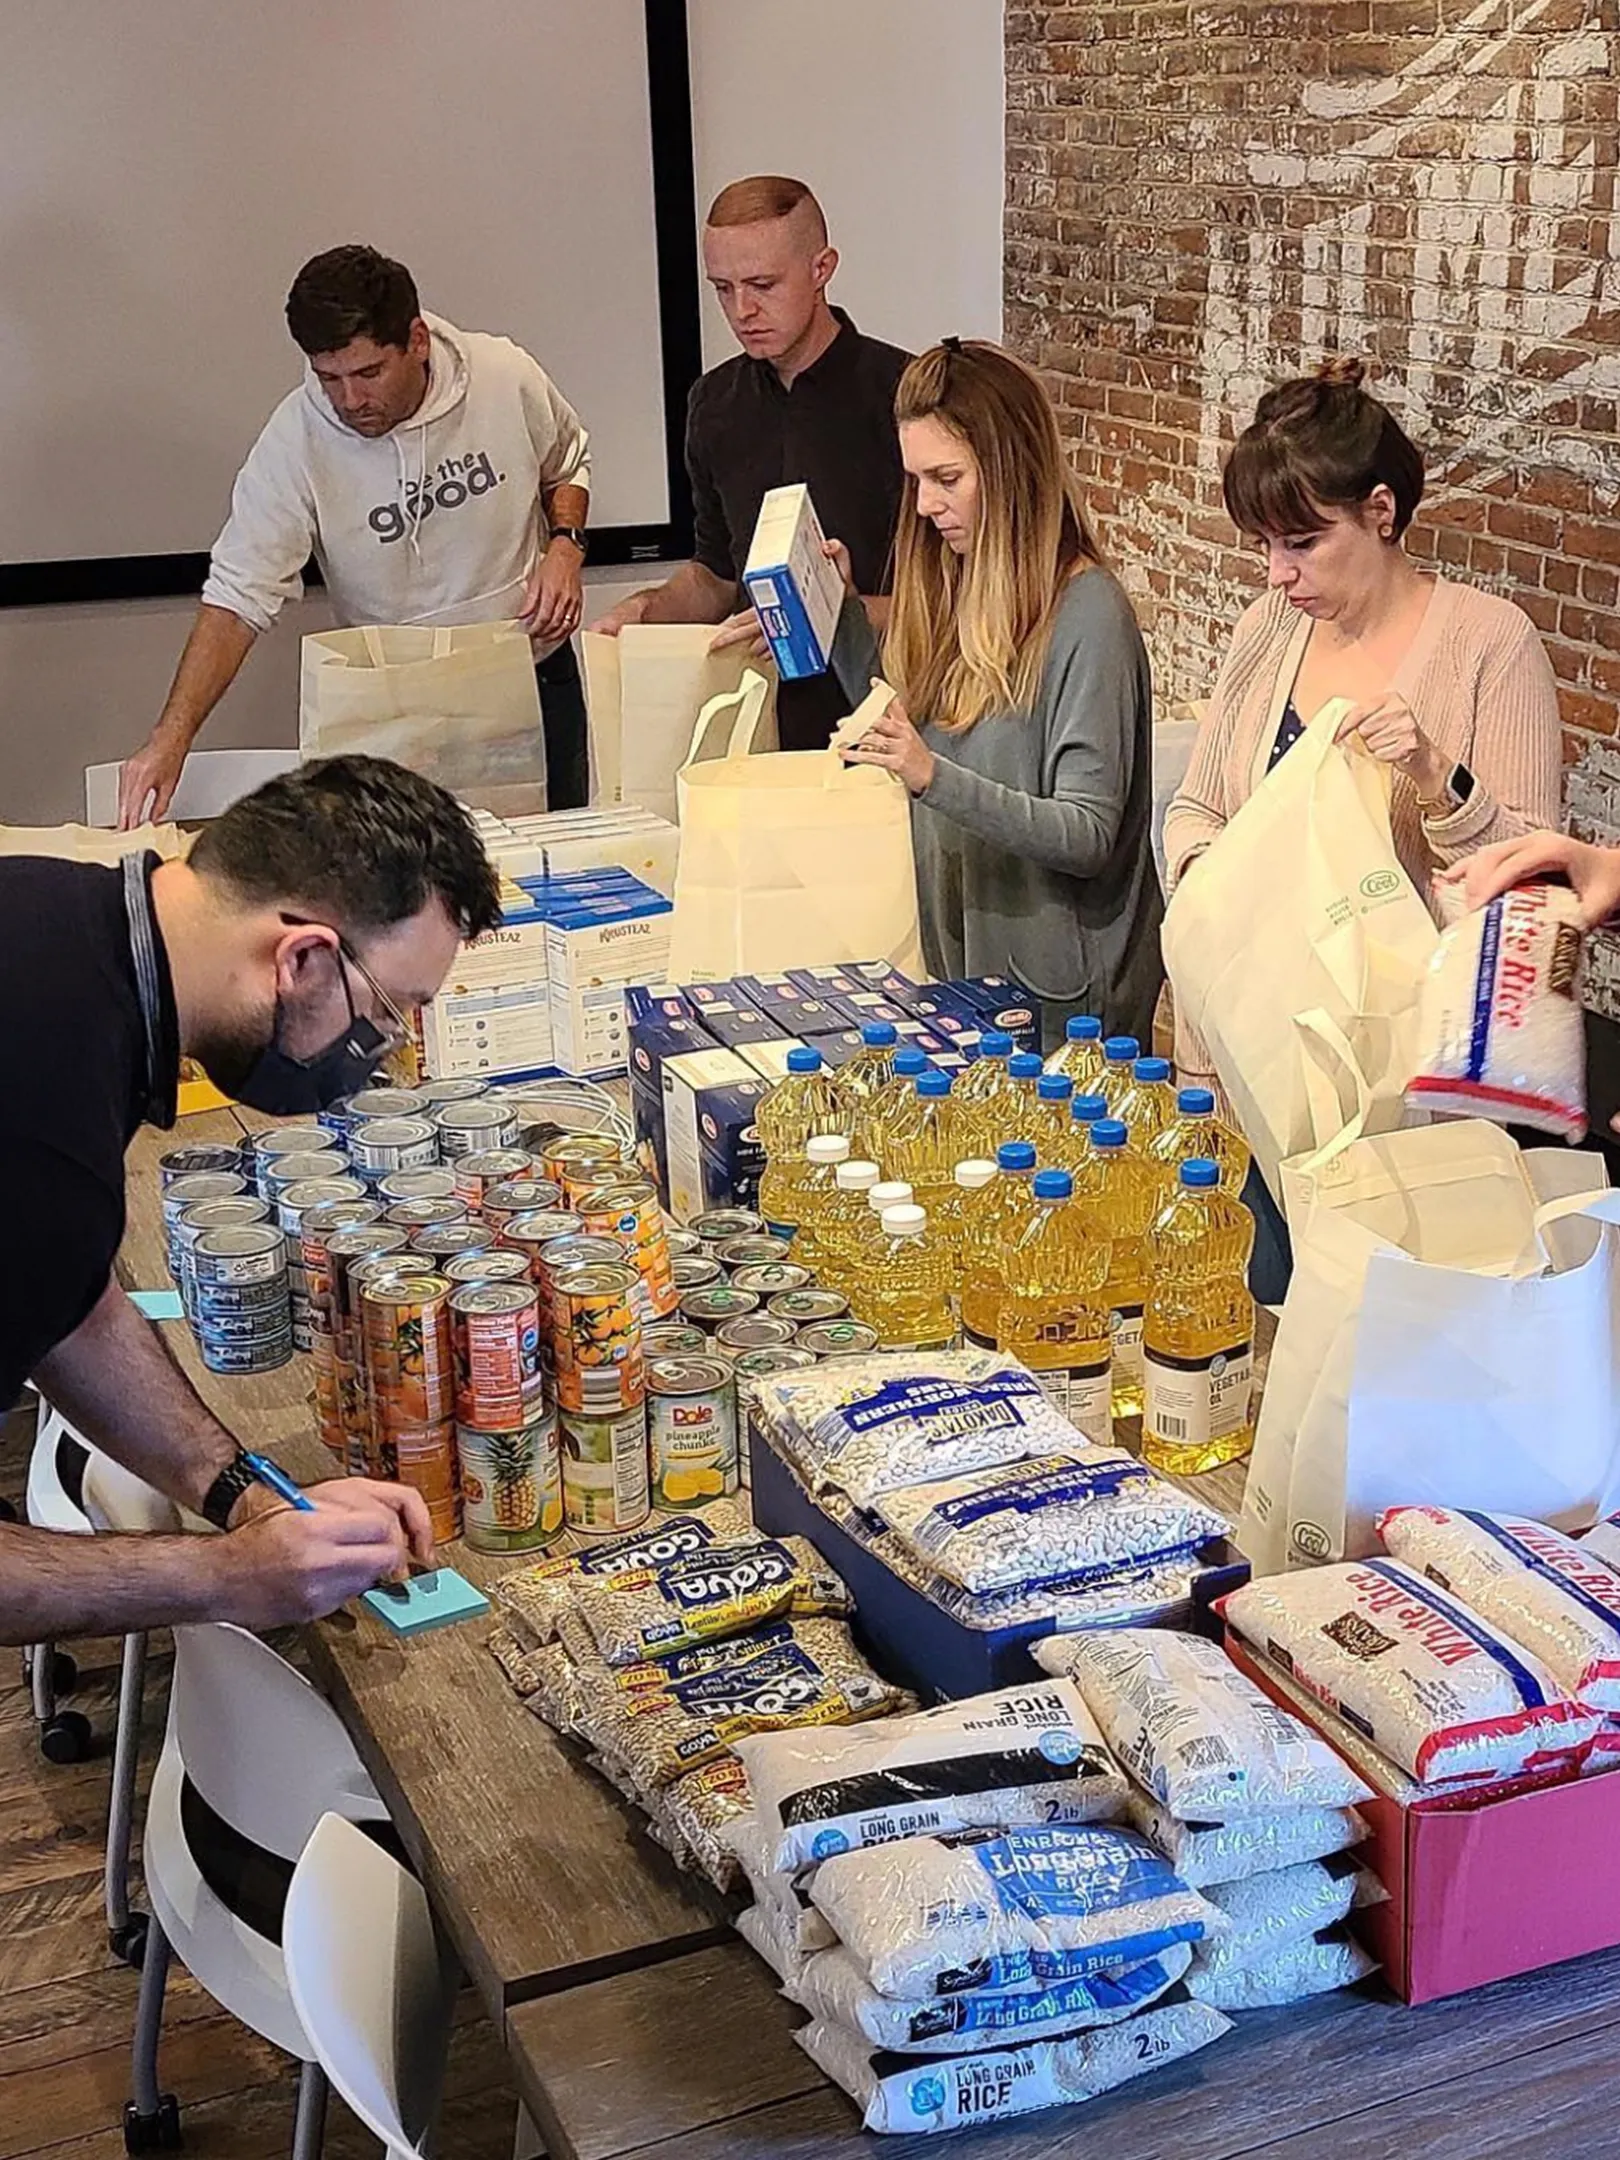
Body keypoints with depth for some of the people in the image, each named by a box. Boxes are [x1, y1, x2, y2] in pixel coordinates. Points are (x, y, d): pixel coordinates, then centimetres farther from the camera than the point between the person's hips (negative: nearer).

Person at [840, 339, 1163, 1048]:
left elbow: (1088, 836, -20)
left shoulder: (1086, 612, -16)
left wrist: (934, 776, -31)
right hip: (955, 964, 7)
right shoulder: (958, 591, 7)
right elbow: (904, 717, 21)